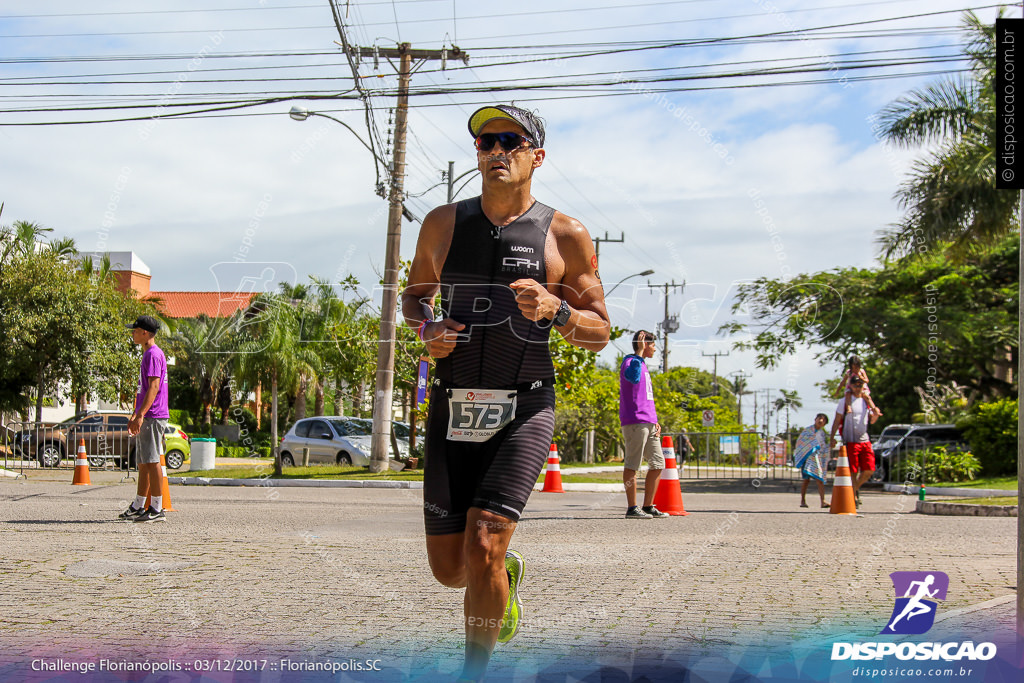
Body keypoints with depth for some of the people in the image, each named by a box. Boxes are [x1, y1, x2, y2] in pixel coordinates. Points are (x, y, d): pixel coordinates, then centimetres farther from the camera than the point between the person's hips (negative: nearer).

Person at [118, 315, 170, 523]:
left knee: (152, 462, -8)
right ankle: (138, 507, 20)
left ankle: (157, 509, -6)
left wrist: (140, 415, -25)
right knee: (143, 463, 14)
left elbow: (154, 387, -21)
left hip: (153, 418, -10)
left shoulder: (153, 354, -12)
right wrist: (135, 416, 27)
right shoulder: (148, 354, 20)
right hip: (146, 418, 10)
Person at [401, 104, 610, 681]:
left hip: (524, 412, -3)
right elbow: (415, 294, 21)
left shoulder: (567, 236, 0)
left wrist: (555, 309, -17)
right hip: (453, 411, 3)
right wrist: (426, 326, -2)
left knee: (482, 546, -19)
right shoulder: (443, 223, 7)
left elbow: (600, 331, 4)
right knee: (450, 568, 6)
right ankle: (506, 574, 42)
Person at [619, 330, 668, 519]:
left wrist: (655, 422, 18)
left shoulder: (643, 365, 24)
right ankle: (632, 508, -6)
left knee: (658, 464, 10)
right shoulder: (630, 361, -5)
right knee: (632, 464, -7)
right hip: (634, 421, -10)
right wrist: (639, 353, -24)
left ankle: (648, 506, 15)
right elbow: (633, 377, -30)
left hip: (648, 423, 10)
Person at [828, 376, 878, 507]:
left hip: (865, 441, 4)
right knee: (853, 471, -5)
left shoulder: (866, 401, 13)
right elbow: (837, 420, 0)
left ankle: (856, 487, 24)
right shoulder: (845, 401, 1)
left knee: (869, 470, -1)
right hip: (851, 442, -4)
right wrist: (832, 437, -8)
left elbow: (871, 421, 19)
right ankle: (854, 497, 6)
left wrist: (875, 416, -4)